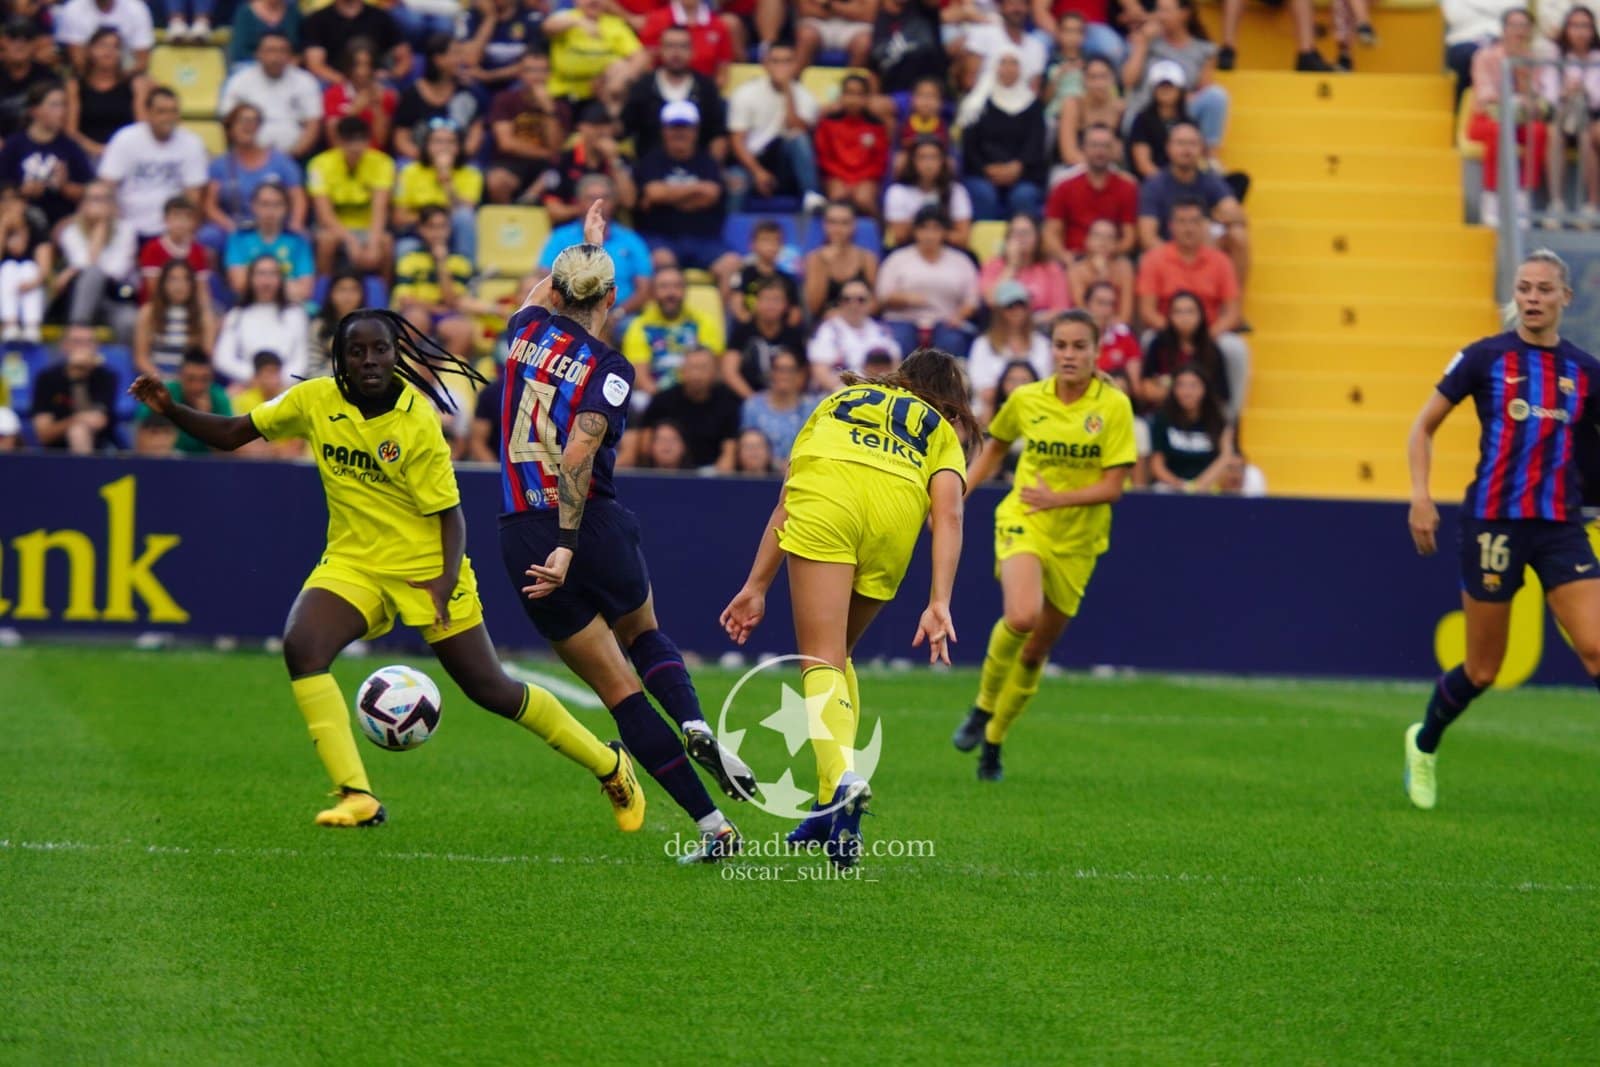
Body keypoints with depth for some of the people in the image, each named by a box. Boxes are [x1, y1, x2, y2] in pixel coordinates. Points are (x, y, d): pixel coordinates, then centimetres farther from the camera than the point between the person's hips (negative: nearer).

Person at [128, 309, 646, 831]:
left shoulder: (416, 422, -18)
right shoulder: (316, 401, -7)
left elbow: (449, 513, -13)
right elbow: (230, 434, 1)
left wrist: (447, 579, -30)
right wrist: (170, 408, -15)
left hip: (426, 567, -4)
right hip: (353, 563, 4)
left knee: (491, 689, 1)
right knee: (301, 647, -25)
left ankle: (608, 764, 25)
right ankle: (357, 797, -25)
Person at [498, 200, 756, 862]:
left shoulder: (528, 332, 4)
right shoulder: (608, 370, -7)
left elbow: (538, 297, 30)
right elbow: (578, 454, -20)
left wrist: (582, 244, 45)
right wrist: (567, 550, -25)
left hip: (524, 539, 2)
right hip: (593, 528, -2)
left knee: (620, 691, 5)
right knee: (645, 636, 29)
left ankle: (712, 825, 0)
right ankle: (695, 727, -1)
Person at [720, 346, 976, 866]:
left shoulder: (841, 399, 37)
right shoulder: (942, 432, 31)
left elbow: (788, 498, 29)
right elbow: (947, 513, 11)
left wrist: (757, 586, 28)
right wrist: (938, 604, 3)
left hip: (825, 496, -1)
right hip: (897, 513, 1)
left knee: (821, 662, -8)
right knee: (838, 654, 20)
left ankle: (842, 778, -34)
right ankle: (835, 805, 9)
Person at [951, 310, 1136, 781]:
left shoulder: (1114, 406, -9)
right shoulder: (1026, 399, -4)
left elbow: (1112, 487, -11)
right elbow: (995, 446, 16)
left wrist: (1058, 498, -25)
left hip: (1076, 542, 1)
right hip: (1022, 522, -1)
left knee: (1036, 652, 9)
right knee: (1022, 616, -30)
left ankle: (993, 741, 31)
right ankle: (983, 706, -5)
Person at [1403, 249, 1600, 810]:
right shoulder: (1484, 357, -1)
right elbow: (1424, 427, 5)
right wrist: (1420, 496, -8)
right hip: (1493, 524, -2)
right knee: (1482, 671, 6)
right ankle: (1424, 743, 35)